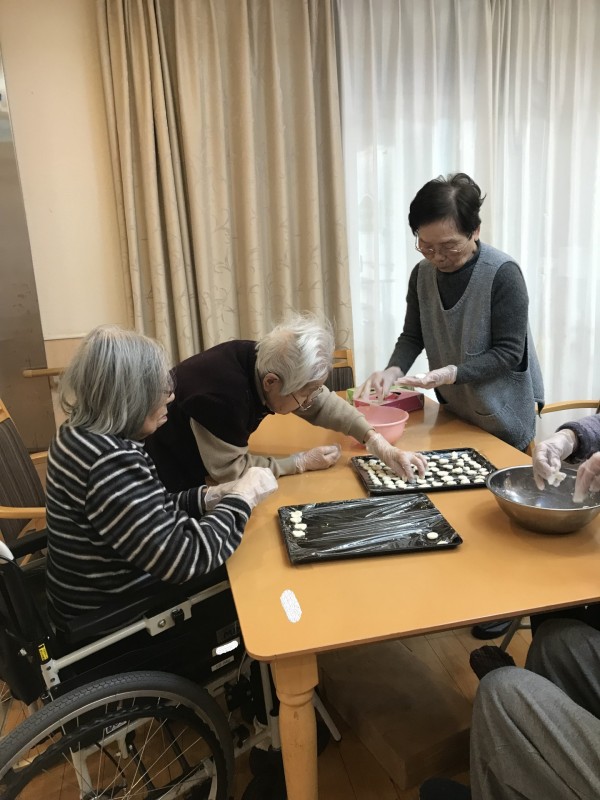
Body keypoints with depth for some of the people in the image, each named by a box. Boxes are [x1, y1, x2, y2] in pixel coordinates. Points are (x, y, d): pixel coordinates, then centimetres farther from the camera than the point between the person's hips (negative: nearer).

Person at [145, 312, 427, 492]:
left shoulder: (262, 361, -16)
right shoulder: (221, 396, -39)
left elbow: (324, 402, -5)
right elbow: (231, 469, -27)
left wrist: (377, 441, -14)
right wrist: (302, 462, -20)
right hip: (165, 480, -7)